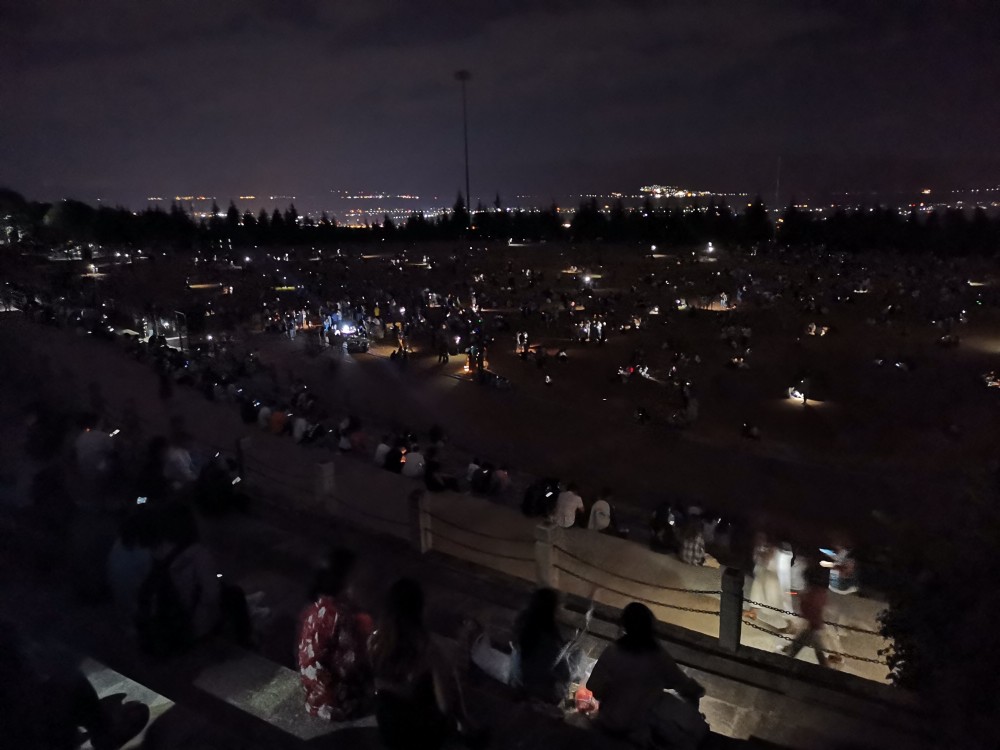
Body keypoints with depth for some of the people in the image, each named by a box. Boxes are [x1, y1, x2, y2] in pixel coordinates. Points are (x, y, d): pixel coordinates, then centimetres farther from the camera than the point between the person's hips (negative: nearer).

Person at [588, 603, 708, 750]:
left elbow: (596, 690, -14)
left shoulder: (612, 653, -22)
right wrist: (697, 692, 22)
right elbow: (680, 682, 0)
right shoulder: (658, 655, -18)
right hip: (642, 717, 0)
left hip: (613, 720, 0)